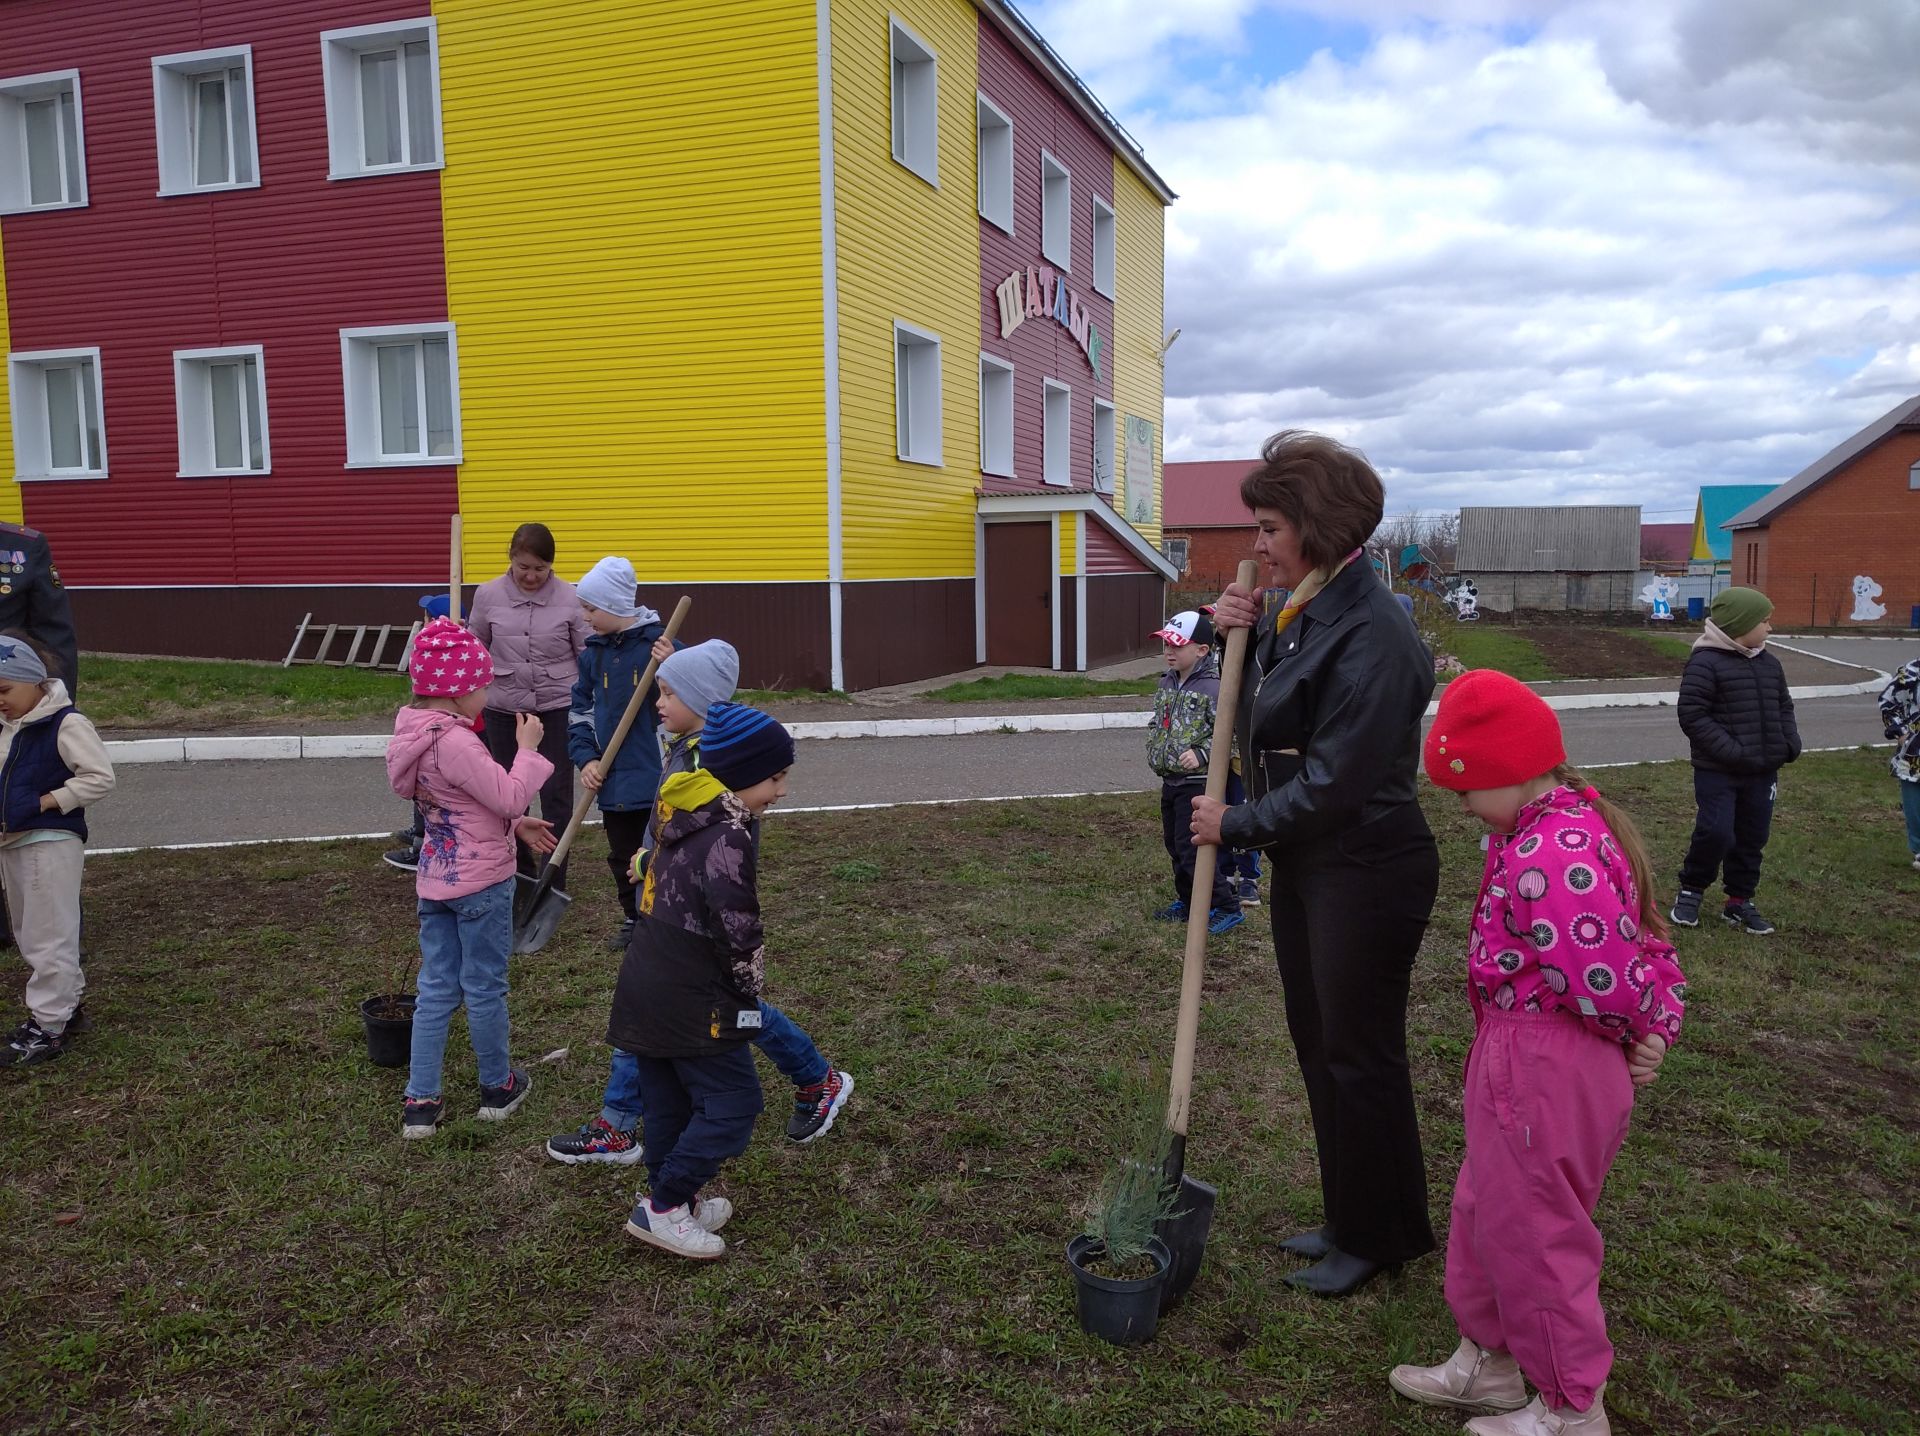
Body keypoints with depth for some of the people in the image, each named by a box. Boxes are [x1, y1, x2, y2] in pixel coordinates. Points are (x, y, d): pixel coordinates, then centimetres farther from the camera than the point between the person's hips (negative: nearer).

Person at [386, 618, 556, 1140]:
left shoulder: (415, 734, 4)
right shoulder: (456, 742, -26)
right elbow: (508, 797, -22)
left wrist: (516, 826, 11)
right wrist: (528, 748, -11)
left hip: (435, 878, 8)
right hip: (481, 881, -8)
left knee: (436, 989, 14)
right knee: (485, 988, 9)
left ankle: (420, 1102, 18)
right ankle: (498, 1088, 26)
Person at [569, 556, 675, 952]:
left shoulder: (661, 644, -11)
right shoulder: (592, 653, 5)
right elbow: (579, 710, 11)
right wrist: (585, 758, -1)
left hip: (656, 773, -5)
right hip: (612, 778, 6)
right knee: (622, 854, 16)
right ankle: (634, 919, 33)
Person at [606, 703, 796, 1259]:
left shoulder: (685, 818, 10)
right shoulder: (727, 838, -20)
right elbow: (738, 931, -20)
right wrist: (749, 989, -5)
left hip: (646, 989, 10)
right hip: (690, 1001, -10)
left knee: (669, 1101, 19)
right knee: (733, 1100, 0)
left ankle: (671, 1201, 31)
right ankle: (662, 1207, 4)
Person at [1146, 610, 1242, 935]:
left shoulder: (1213, 689, -17)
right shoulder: (1167, 683, 9)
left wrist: (1201, 754, -26)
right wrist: (1154, 746, 9)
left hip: (1196, 782, -9)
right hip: (1169, 780, 9)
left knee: (1192, 847, -9)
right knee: (1174, 845, 17)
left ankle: (1227, 907, 3)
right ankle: (1188, 901, 33)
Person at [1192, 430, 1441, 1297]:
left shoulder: (1373, 633, -22)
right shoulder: (1293, 614, 7)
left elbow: (1335, 781, -24)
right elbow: (1262, 722, 17)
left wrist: (1237, 825, -13)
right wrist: (1231, 633, 0)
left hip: (1366, 873, -9)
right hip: (1302, 863, 10)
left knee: (1359, 1055, 5)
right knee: (1318, 1046, 18)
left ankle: (1379, 1238, 24)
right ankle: (1348, 1218, 35)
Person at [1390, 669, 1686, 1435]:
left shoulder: (1548, 856, -30)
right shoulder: (1581, 821, 5)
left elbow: (1603, 982, -30)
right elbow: (1646, 941, 10)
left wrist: (1640, 1028, -9)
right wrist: (1659, 1018, 2)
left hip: (1541, 1071, -10)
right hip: (1525, 1062, 11)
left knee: (1531, 1235, 9)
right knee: (1486, 1212, 24)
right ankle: (1486, 1361, 43)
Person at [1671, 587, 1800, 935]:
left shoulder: (1769, 663, 10)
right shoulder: (1705, 663, -14)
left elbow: (1784, 707, 20)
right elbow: (1693, 716, -18)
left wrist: (1790, 743, 2)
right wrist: (1732, 751, -23)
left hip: (1762, 771, 7)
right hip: (1718, 772, -7)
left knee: (1752, 838, 11)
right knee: (1716, 833, -14)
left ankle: (1740, 902, 24)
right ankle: (1690, 891, 9)